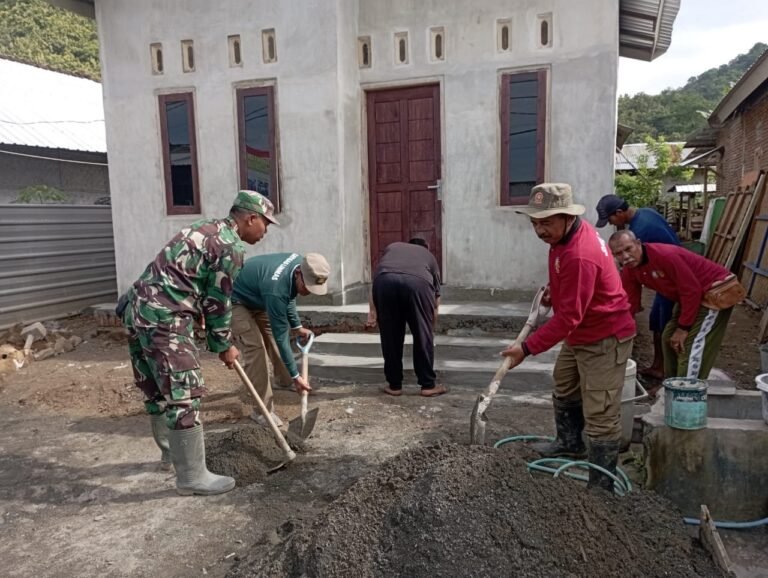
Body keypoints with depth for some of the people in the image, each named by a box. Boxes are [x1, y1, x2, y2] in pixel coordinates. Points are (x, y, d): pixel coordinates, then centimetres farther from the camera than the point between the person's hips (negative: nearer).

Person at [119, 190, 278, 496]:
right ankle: (192, 477, 6)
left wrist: (218, 339, 33)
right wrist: (224, 346, 9)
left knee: (158, 388, 21)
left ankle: (171, 449, 39)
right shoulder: (231, 247, -9)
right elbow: (217, 303, -5)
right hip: (163, 319, -10)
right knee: (184, 395, -3)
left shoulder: (206, 229, 20)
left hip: (138, 308, 10)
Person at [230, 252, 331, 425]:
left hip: (257, 298, 9)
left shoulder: (299, 261, -17)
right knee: (256, 348, -19)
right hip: (236, 301, -9)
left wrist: (297, 326, 9)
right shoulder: (276, 289, -41)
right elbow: (281, 337, -33)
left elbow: (288, 297, 6)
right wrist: (295, 376, -27)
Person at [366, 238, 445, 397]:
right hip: (418, 282, -1)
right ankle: (428, 385, 23)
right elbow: (435, 300, 41)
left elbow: (376, 277, 30)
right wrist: (430, 329, 52)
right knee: (423, 336, 15)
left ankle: (394, 385, 24)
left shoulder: (392, 247, 42)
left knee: (390, 337, 15)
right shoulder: (429, 256, 39)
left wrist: (372, 312, 28)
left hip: (385, 280, 1)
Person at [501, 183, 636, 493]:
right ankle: (569, 443, 48)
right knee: (564, 390, 27)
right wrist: (554, 289, 10)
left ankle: (601, 488, 5)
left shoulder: (579, 256, -34)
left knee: (600, 416, -6)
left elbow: (567, 318, -32)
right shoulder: (571, 232, -2)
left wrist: (526, 348, -30)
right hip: (579, 335, 11)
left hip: (604, 339, -11)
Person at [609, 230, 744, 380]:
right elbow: (629, 304, -1)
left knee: (691, 346, -14)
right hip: (690, 295, 9)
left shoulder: (665, 255, -30)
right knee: (669, 339, 14)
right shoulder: (629, 271, -5)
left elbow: (692, 290, -26)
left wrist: (683, 328, -20)